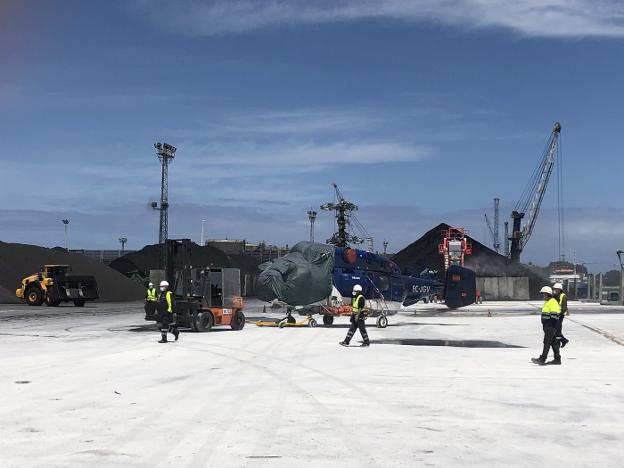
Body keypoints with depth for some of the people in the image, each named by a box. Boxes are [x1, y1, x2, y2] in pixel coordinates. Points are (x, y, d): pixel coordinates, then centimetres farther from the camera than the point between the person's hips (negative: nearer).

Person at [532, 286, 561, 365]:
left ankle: (542, 359, -14)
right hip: (547, 326, 10)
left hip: (551, 326, -10)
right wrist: (545, 326, 22)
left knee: (547, 342, -11)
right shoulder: (547, 302, 18)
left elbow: (554, 315, -19)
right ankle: (557, 359, 15)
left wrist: (553, 326, -23)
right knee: (553, 342, 11)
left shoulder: (553, 302, -14)